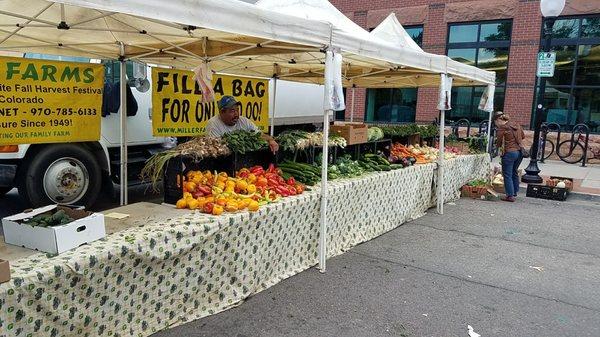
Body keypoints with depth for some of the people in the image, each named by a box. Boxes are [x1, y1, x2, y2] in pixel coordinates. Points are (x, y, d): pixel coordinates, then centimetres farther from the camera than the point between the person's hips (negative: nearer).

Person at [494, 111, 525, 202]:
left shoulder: (502, 128, -13)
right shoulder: (516, 125, 8)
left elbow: (498, 143, -6)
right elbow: (523, 136, 22)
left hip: (509, 153, -8)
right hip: (520, 152, 8)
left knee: (507, 175, 2)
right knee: (514, 172, 23)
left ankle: (510, 195, 2)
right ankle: (515, 192, 33)